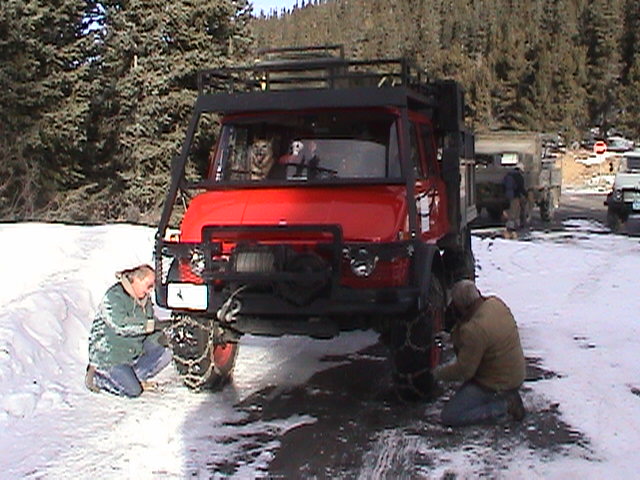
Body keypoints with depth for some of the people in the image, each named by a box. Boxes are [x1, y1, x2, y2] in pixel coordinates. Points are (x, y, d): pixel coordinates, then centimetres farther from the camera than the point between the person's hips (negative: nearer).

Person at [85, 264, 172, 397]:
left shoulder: (145, 299, 7)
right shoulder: (114, 296, -19)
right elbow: (120, 325, -31)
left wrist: (158, 336, -10)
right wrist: (150, 325, -27)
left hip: (133, 353, 8)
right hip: (108, 355, -7)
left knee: (164, 354, -12)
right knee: (133, 391, -15)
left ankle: (134, 376, 4)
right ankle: (97, 376, 6)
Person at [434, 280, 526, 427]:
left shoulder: (474, 330, -30)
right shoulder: (496, 303, -4)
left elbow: (463, 371, -19)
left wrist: (438, 373, -4)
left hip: (497, 385, -9)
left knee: (449, 416, -5)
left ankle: (503, 407, -7)